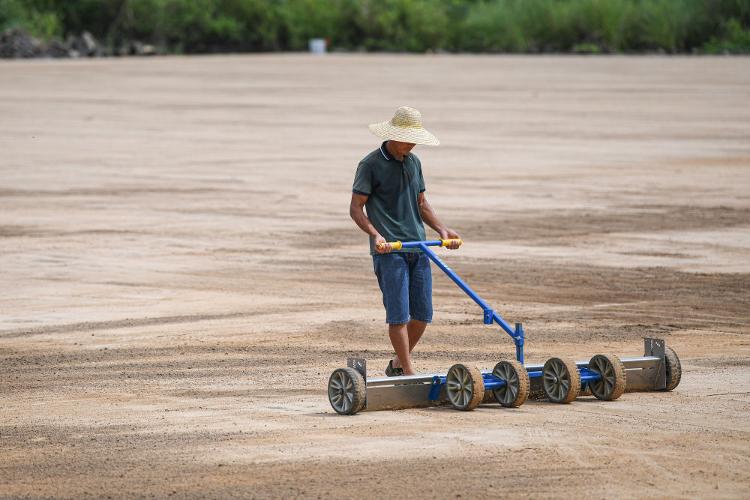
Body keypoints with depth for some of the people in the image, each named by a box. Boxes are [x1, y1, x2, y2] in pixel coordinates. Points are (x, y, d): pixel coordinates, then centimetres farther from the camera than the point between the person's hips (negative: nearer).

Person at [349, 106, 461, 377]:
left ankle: (397, 364, 22)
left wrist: (442, 229, 8)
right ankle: (409, 373, -6)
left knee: (422, 314, 6)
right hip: (389, 250, -6)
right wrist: (375, 234, -23)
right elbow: (356, 207, -7)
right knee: (398, 313, -8)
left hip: (417, 248, 7)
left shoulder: (414, 162, 15)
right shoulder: (370, 165, -5)